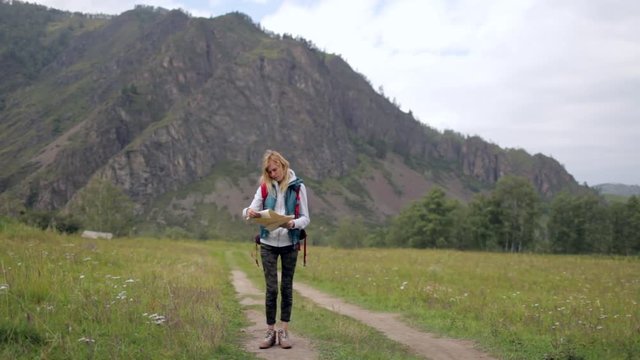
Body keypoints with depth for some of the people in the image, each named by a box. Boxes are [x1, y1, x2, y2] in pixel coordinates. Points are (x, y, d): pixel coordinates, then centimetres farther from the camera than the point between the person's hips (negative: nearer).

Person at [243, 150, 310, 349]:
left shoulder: (298, 187, -4)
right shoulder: (264, 187, 2)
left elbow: (306, 218, -5)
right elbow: (252, 210, -2)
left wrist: (293, 224, -26)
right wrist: (249, 212, -26)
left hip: (290, 244, -1)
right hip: (268, 244, 1)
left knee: (286, 287, 6)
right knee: (271, 288, -1)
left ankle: (284, 331, 13)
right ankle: (270, 332, 7)